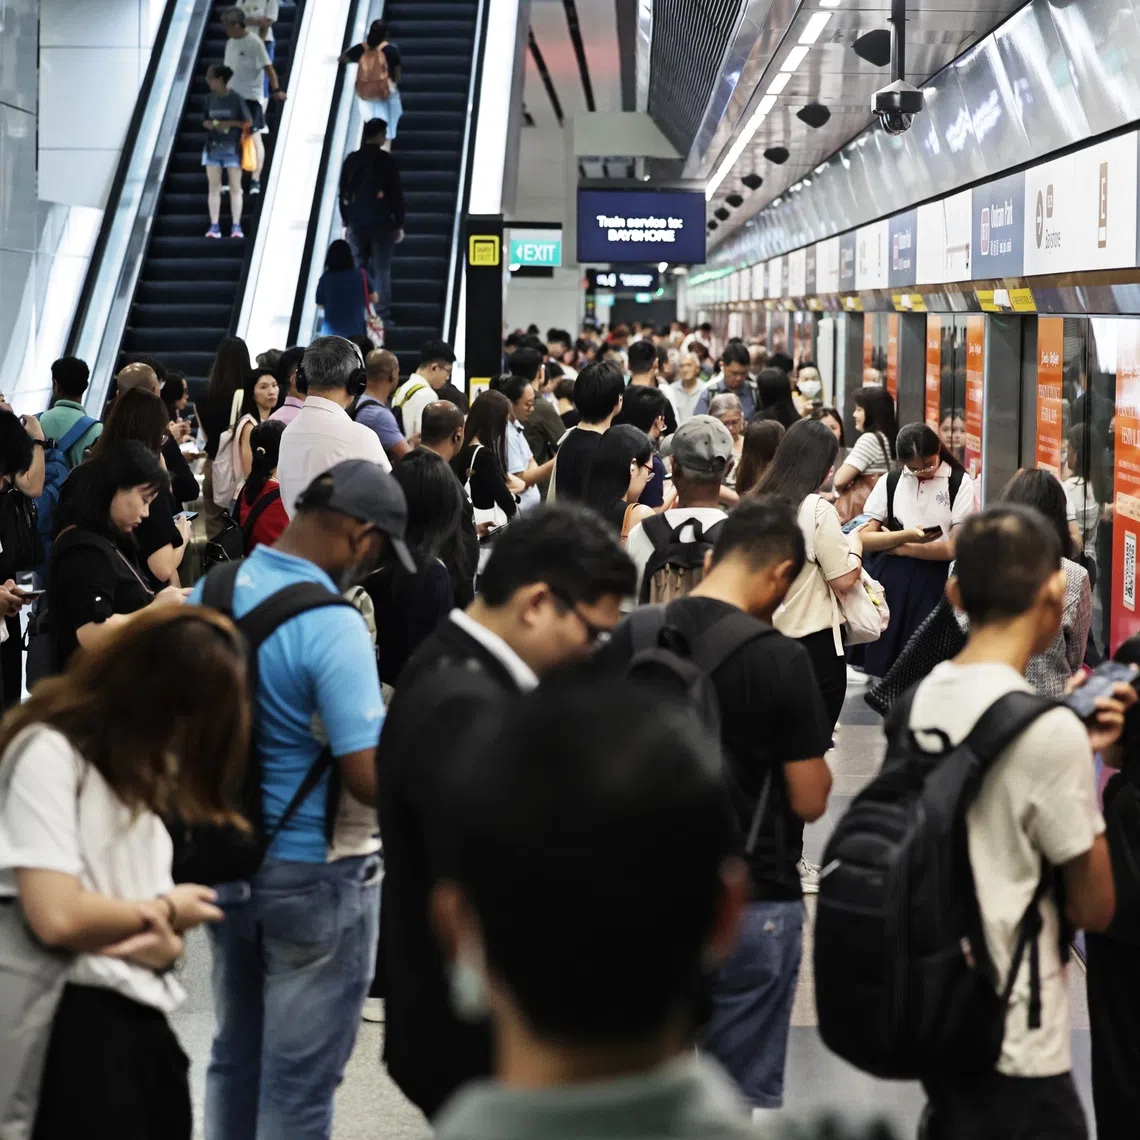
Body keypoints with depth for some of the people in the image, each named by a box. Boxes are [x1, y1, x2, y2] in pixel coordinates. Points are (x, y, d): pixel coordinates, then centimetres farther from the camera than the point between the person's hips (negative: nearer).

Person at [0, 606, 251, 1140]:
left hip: (145, 1021, 8)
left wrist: (168, 945, -11)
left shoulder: (140, 768, 19)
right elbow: (57, 917, -21)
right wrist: (163, 912, -4)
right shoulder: (50, 751, -10)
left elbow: (164, 931, 14)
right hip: (77, 1025, -8)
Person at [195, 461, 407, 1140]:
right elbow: (370, 781, -25)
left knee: (236, 1058, 21)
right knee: (300, 1082, 5)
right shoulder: (334, 627, -23)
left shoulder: (212, 590, 0)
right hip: (316, 874, -7)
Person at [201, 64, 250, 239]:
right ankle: (214, 226, 1)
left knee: (235, 188, -1)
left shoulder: (236, 99, -6)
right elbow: (205, 121, 15)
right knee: (213, 187, 1)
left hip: (232, 147, -4)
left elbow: (248, 122, -3)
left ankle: (236, 226, 2)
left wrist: (229, 123, -14)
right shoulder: (210, 98, 7)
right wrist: (210, 124, -7)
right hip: (213, 147, 4)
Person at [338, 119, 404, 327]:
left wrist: (346, 221, 17)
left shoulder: (351, 160, 6)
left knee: (358, 269, 9)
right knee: (381, 269, -1)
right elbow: (396, 193, -5)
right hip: (381, 223, -3)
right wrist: (399, 224, 1)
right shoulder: (386, 160, -6)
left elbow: (343, 193, 10)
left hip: (356, 223, 3)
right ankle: (382, 315, -5)